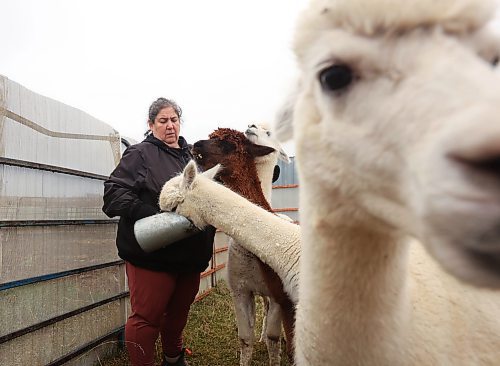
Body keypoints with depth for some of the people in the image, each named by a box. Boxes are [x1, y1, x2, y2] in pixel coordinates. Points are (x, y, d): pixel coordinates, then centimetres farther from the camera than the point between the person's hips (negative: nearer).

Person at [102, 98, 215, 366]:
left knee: (178, 311, 20)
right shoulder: (140, 154, -4)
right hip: (152, 254, -6)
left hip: (189, 253, 7)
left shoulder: (190, 156, 16)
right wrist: (149, 215, -26)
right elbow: (114, 192, -14)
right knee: (147, 316, 1)